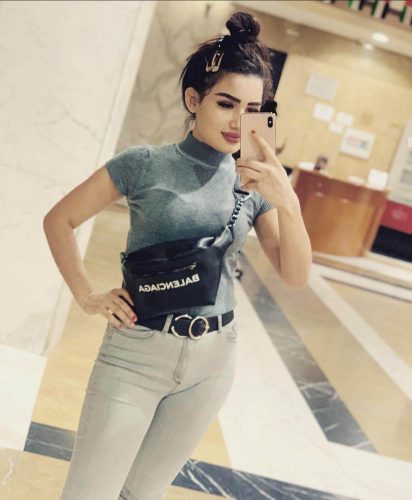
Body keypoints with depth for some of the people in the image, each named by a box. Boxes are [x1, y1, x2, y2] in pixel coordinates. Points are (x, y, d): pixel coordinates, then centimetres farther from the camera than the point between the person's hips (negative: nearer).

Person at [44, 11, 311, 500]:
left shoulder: (254, 182, 1)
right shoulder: (145, 163, -9)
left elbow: (295, 275, -4)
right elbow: (59, 220, 0)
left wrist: (289, 203, -18)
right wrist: (87, 296, -7)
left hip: (212, 359, 4)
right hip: (136, 352, -3)